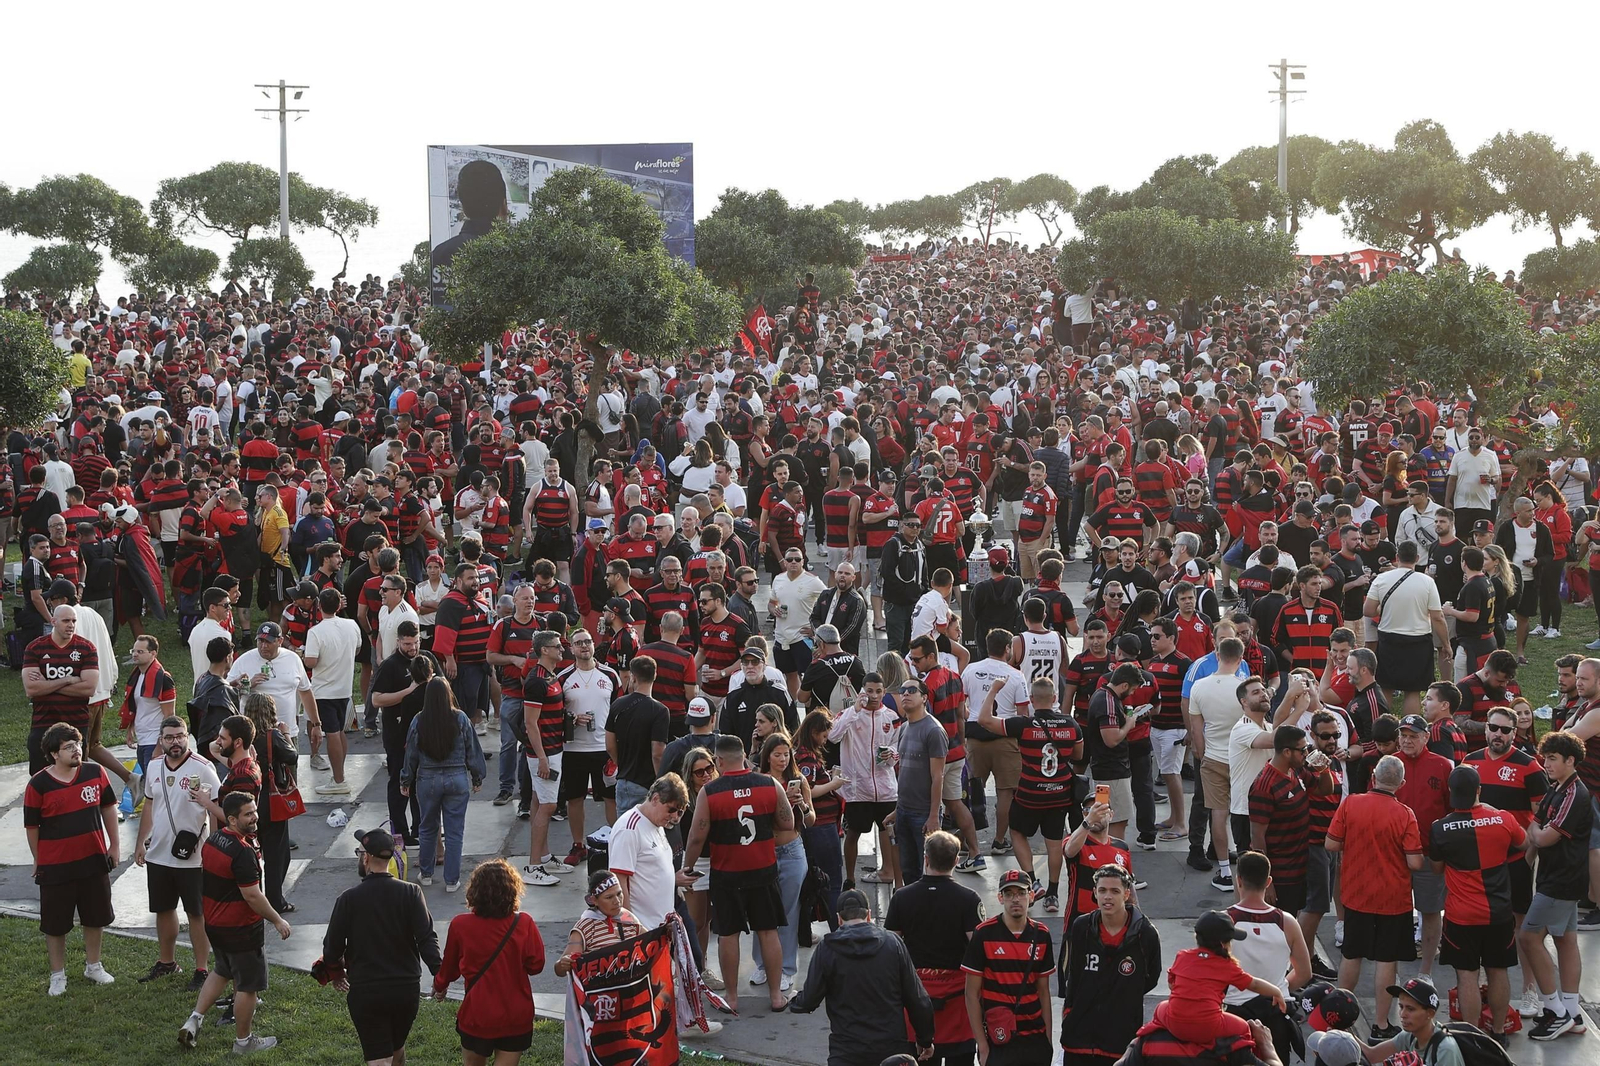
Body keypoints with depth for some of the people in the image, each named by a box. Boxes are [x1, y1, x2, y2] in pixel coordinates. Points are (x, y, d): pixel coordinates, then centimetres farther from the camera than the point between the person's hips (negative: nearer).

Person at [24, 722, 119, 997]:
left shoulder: (95, 772, -6)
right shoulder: (38, 784, -15)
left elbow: (108, 807, 8)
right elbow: (31, 825, -4)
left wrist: (114, 844, 10)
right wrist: (39, 862, 3)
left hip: (93, 860, 3)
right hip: (55, 866, -3)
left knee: (94, 916, 18)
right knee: (55, 923, 8)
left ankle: (93, 965, 37)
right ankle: (58, 975, 24)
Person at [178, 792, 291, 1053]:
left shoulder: (212, 840, 1)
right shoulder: (243, 852, -27)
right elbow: (252, 896, -25)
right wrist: (278, 920, -15)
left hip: (213, 922, 9)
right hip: (240, 928, -9)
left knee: (222, 971, 29)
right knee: (248, 985, 7)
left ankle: (195, 1020, 21)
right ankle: (243, 1041, 20)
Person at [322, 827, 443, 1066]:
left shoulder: (349, 899, -9)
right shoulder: (411, 893, -6)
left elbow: (332, 946, -1)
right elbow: (426, 938, -14)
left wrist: (337, 972, 17)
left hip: (365, 992, -3)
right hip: (407, 990, 3)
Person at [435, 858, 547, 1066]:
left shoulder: (460, 925, -11)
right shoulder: (524, 924, -14)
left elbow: (449, 966, 5)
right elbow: (536, 965, -7)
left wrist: (439, 986, 26)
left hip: (476, 1015, 0)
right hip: (517, 1017, 0)